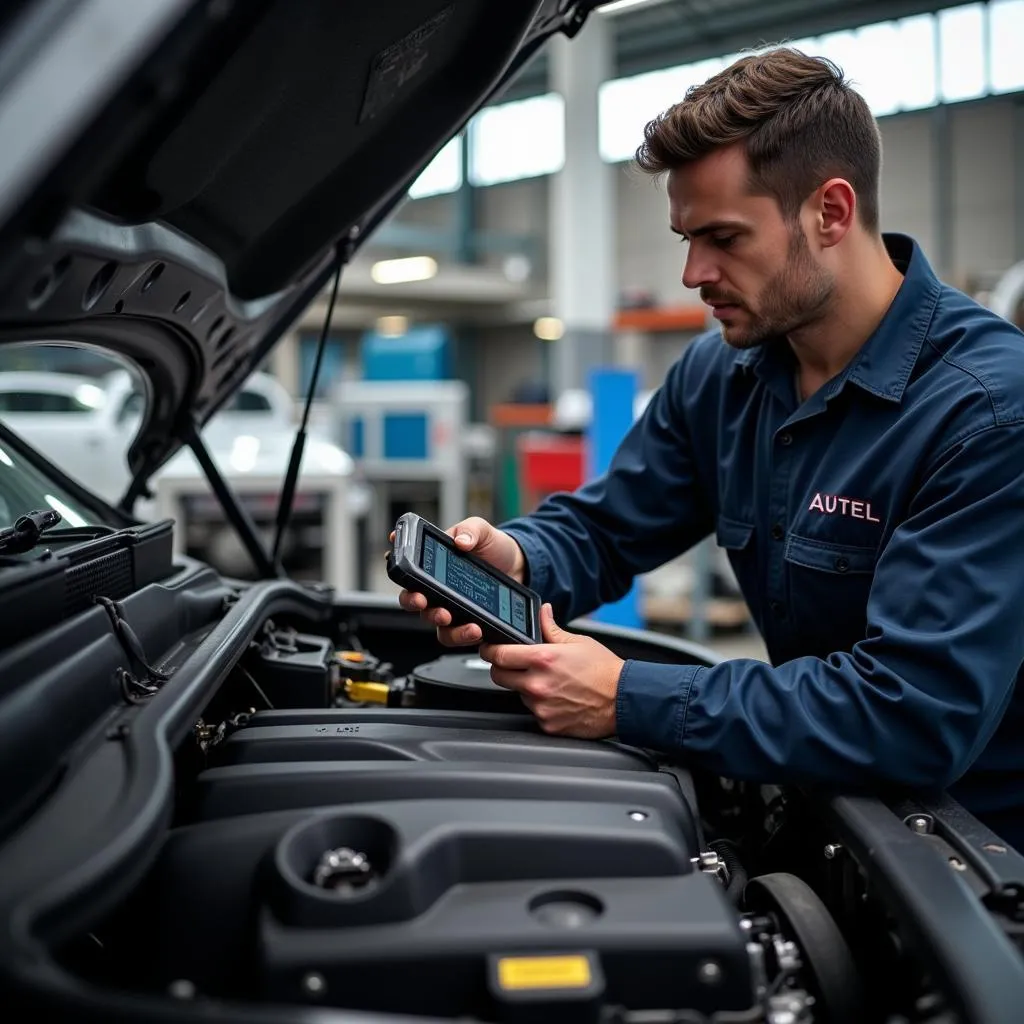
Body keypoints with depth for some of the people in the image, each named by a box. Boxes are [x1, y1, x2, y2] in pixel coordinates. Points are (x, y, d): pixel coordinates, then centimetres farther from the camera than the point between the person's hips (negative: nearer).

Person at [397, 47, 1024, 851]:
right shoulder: (720, 375, 0)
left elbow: (921, 716, -30)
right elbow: (599, 529, 10)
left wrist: (629, 700, -27)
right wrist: (517, 559, -15)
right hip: (821, 807, 6)